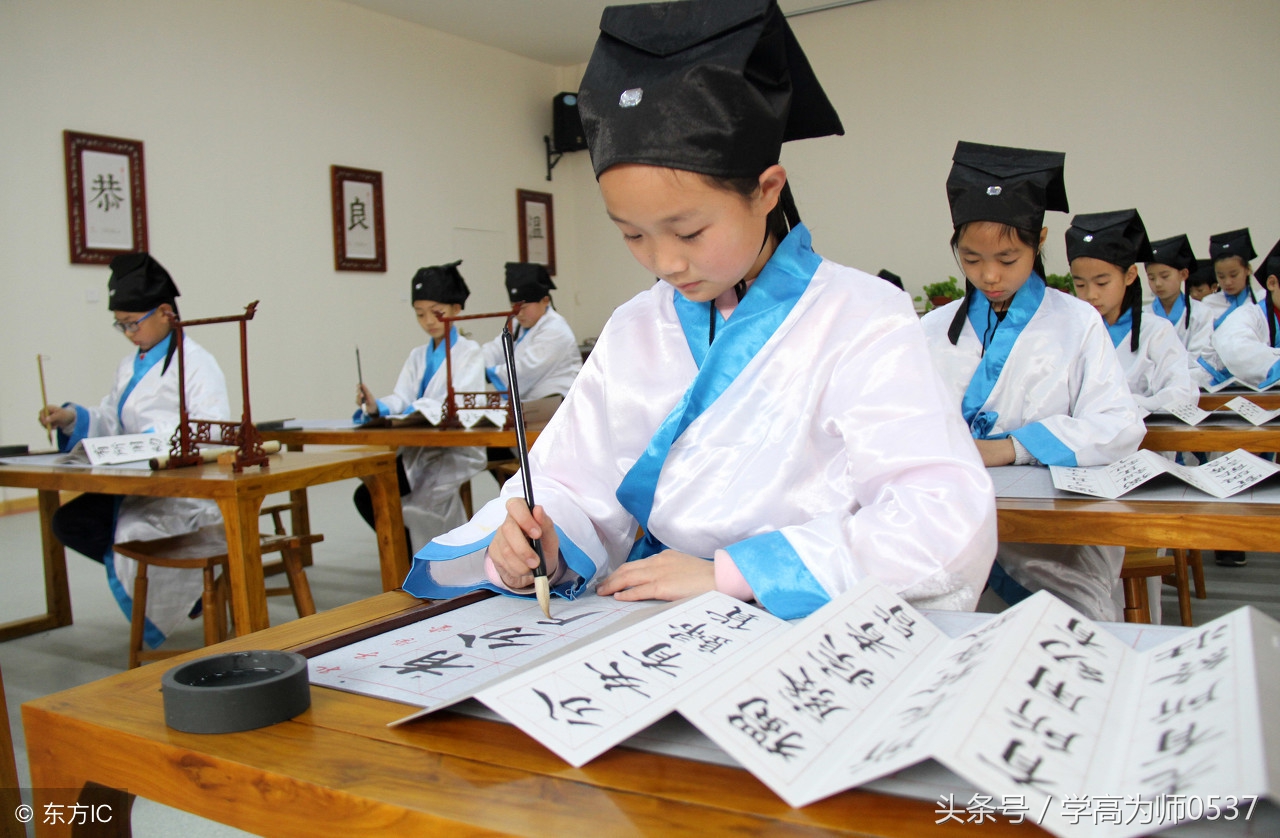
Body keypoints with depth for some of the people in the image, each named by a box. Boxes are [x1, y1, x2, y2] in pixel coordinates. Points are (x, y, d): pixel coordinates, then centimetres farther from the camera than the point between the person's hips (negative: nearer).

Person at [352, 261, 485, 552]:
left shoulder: (469, 352, 0)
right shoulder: (417, 357, 18)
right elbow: (400, 400, 4)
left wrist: (419, 410, -33)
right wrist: (377, 407, -18)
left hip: (456, 451, -6)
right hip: (417, 449, 6)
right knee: (366, 496, -13)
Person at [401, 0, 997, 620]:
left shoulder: (861, 320, -10)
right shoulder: (632, 332, 7)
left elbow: (947, 522, -18)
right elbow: (573, 483, 9)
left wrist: (725, 572, -22)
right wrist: (537, 542, -14)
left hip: (809, 629, -2)